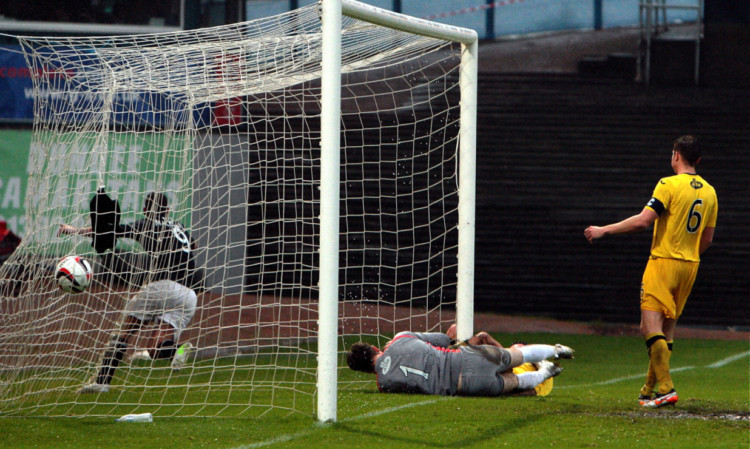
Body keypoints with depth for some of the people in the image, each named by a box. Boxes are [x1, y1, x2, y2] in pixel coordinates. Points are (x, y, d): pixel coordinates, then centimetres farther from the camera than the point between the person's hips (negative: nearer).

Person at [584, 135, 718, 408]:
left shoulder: (669, 185, -11)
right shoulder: (709, 192, 9)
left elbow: (643, 221, -17)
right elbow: (707, 239, 14)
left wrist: (604, 231, -10)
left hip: (663, 262, -7)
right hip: (690, 266, 7)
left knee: (650, 328, -9)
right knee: (667, 329, 12)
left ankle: (666, 388, -19)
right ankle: (650, 390, 17)